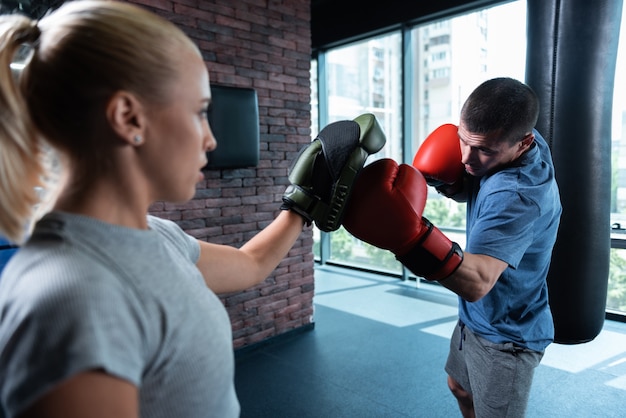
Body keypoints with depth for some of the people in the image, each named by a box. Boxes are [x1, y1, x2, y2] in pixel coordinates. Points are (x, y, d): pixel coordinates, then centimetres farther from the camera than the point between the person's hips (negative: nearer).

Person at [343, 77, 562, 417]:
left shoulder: (520, 195, -36)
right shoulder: (498, 141, -10)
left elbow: (477, 282, -46)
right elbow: (468, 192, 5)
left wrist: (410, 236, -61)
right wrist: (448, 177, -18)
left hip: (506, 338, -9)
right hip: (474, 319, 9)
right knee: (460, 388, 29)